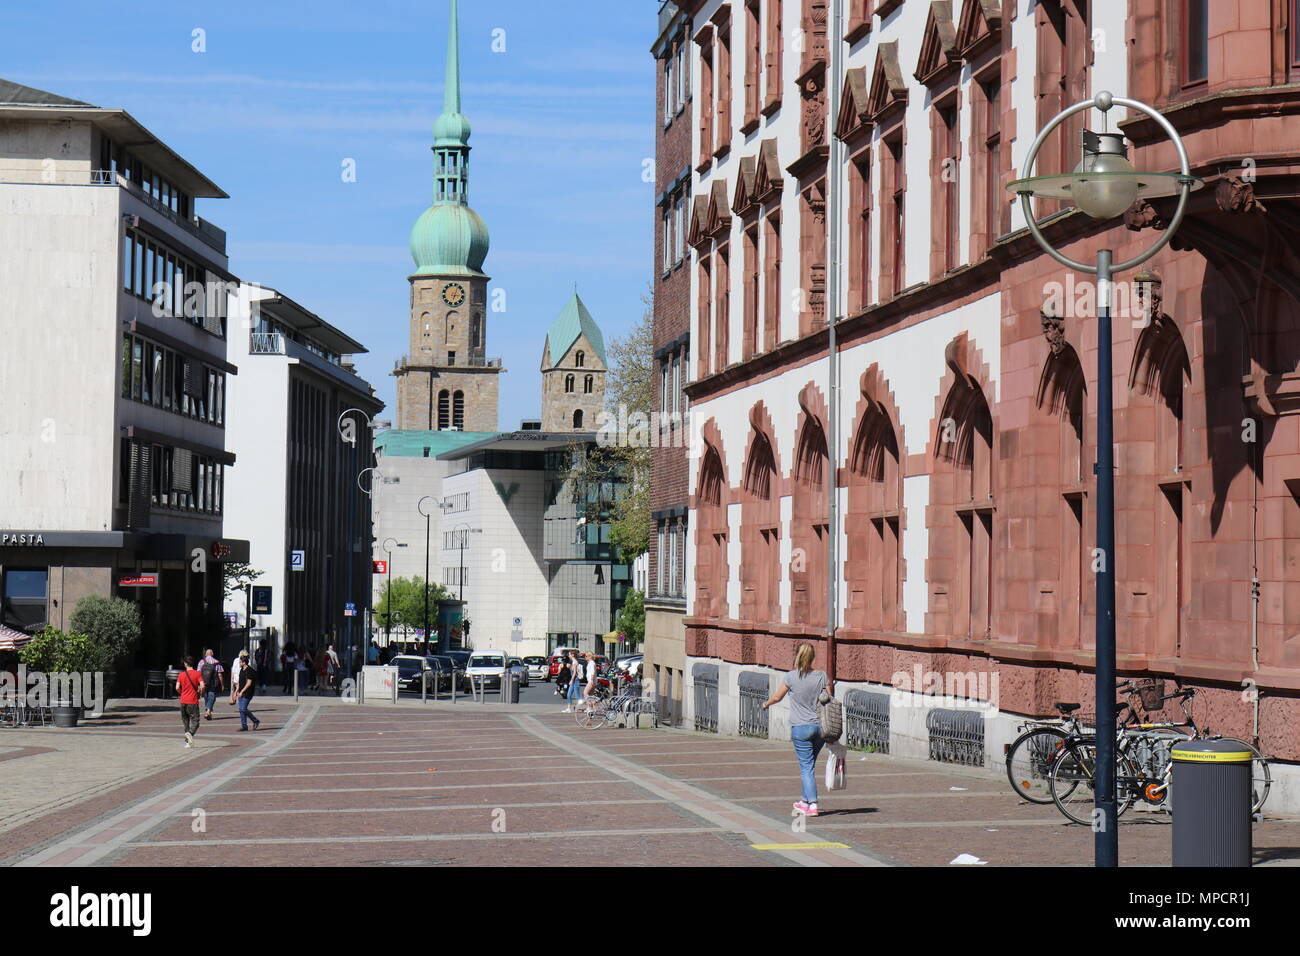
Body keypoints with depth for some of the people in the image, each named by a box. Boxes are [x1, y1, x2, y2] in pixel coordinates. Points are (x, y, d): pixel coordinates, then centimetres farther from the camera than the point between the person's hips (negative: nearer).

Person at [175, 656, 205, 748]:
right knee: (195, 721, -1)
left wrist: (182, 693, 14)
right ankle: (190, 733, -30)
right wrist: (200, 693, 5)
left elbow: (177, 688, -5)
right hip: (193, 702, -3)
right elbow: (202, 686, -14)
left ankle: (187, 741, 13)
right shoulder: (197, 674, -4)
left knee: (185, 721, 13)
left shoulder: (181, 674, 2)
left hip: (183, 702, 3)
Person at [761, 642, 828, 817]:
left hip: (801, 728, -4)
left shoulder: (792, 677, -9)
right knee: (809, 765, 18)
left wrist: (767, 703, 25)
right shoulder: (821, 676, -1)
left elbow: (778, 697, 4)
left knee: (806, 766, 0)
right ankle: (805, 801, 28)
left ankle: (812, 804, -4)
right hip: (820, 726, 4)